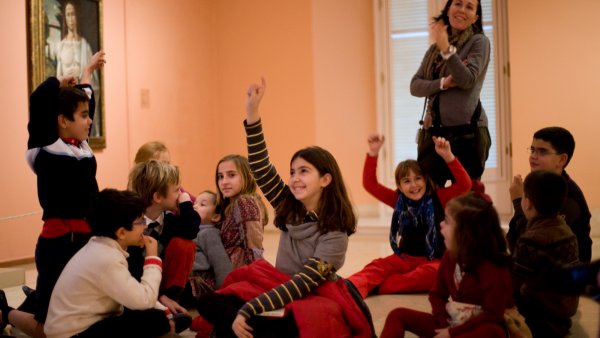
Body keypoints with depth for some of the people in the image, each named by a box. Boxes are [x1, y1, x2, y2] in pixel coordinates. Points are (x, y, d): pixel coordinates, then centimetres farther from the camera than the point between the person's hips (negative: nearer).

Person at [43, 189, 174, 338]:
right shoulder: (107, 260, -23)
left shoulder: (100, 247, 5)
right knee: (155, 320, -20)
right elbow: (145, 301, -24)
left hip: (82, 325, 10)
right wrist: (152, 258, -14)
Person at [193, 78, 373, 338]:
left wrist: (248, 310, -27)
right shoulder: (288, 207, 2)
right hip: (279, 288, 6)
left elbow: (305, 281, -21)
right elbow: (260, 169, -5)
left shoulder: (335, 231, -14)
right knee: (209, 303, -12)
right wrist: (252, 112, -15)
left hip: (317, 298, -6)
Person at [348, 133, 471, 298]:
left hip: (433, 261, -3)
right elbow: (369, 184, 3)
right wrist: (373, 153, -10)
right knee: (377, 266, -25)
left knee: (432, 273, -37)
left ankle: (378, 286, -40)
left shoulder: (438, 198, -3)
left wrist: (447, 156, -29)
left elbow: (464, 184, -17)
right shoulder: (398, 200, 6)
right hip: (405, 258, 3)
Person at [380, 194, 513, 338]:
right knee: (398, 315, -6)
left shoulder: (493, 268, -18)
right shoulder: (450, 257, 3)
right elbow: (438, 294, 10)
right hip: (449, 325, 7)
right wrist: (444, 325, -9)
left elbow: (493, 315, -22)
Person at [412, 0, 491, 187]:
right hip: (433, 132, 5)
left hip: (467, 132, -5)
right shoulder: (434, 48, 15)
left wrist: (446, 48, -23)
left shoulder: (479, 42, 1)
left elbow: (468, 80, -13)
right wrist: (444, 83, -13)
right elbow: (415, 86, 5)